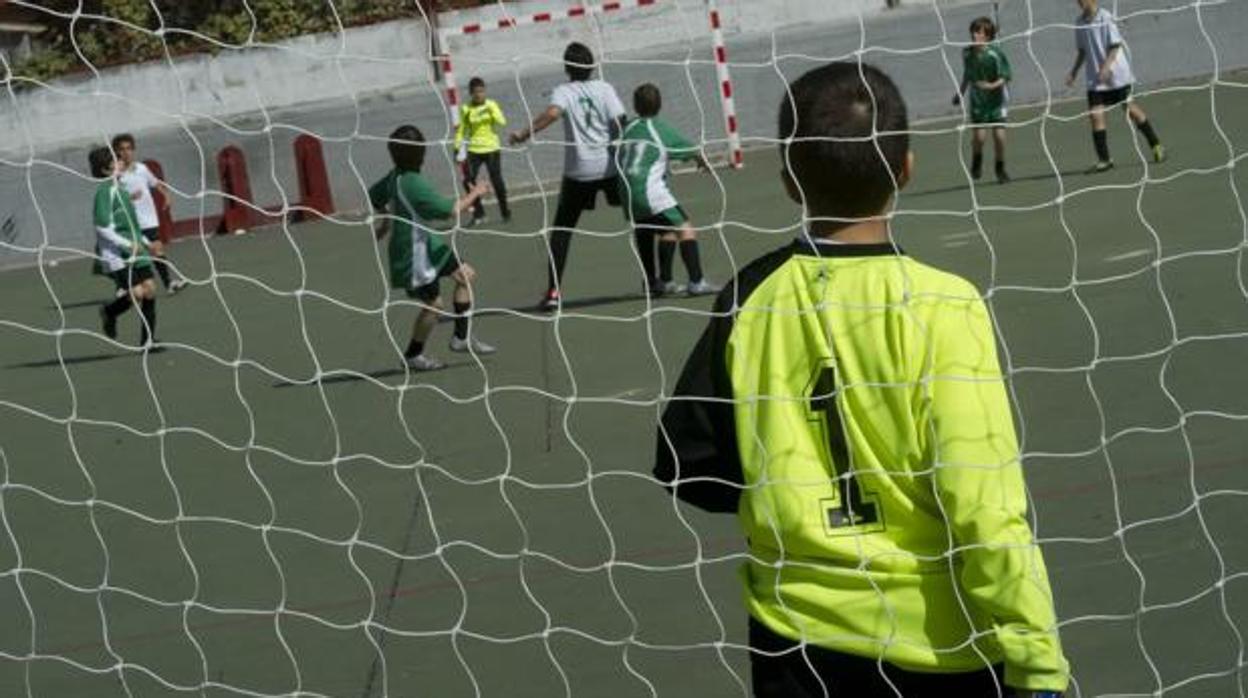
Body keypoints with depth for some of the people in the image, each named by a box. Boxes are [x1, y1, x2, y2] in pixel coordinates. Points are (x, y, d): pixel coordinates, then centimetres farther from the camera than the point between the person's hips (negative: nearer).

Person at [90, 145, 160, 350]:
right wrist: (127, 244, -21)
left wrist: (145, 242, 23)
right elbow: (102, 227, -19)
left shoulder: (120, 189, 15)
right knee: (136, 292, -16)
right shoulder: (104, 191, -13)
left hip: (134, 250, 9)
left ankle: (147, 340, 8)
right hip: (116, 255, -9)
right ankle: (109, 312, 14)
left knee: (149, 289, 0)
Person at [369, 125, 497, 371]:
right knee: (433, 304, 3)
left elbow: (374, 196, 17)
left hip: (425, 243, 10)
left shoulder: (395, 177, -1)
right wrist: (473, 194, -10)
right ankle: (413, 355, 21)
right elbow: (451, 210, -26)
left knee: (466, 275, 14)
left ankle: (461, 338, 21)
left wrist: (385, 222, 32)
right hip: (414, 255, -10)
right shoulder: (413, 184, -29)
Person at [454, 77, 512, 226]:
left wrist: (491, 111, -27)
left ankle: (505, 212, 15)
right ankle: (478, 214, 5)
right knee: (469, 181, -10)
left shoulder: (491, 105, 0)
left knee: (497, 180, -4)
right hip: (474, 150, 1)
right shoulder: (466, 109, 2)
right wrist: (457, 149, 1)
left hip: (492, 148, -1)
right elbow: (461, 130, 7)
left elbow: (502, 122, -13)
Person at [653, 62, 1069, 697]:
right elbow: (986, 509, -18)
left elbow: (687, 466, 1)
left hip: (796, 642, 3)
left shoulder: (750, 301, -6)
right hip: (935, 644, -3)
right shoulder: (938, 306, -15)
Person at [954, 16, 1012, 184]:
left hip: (997, 100, -2)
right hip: (978, 101, 2)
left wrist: (992, 86, -31)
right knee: (979, 136, -10)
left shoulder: (995, 53, -18)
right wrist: (960, 93, 17)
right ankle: (976, 161, 21)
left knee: (999, 135, -4)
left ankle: (1000, 168, 19)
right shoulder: (967, 53, -4)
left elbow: (1005, 77, -15)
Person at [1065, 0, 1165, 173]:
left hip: (1116, 74, -4)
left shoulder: (1105, 18, -13)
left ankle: (1156, 146, 22)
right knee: (1095, 114, -8)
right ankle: (1104, 160, -2)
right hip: (1094, 79, 5)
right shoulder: (1079, 22, 5)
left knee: (1131, 110, 5)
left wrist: (1106, 66, -26)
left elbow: (1115, 46, -14)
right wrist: (1074, 71, 8)